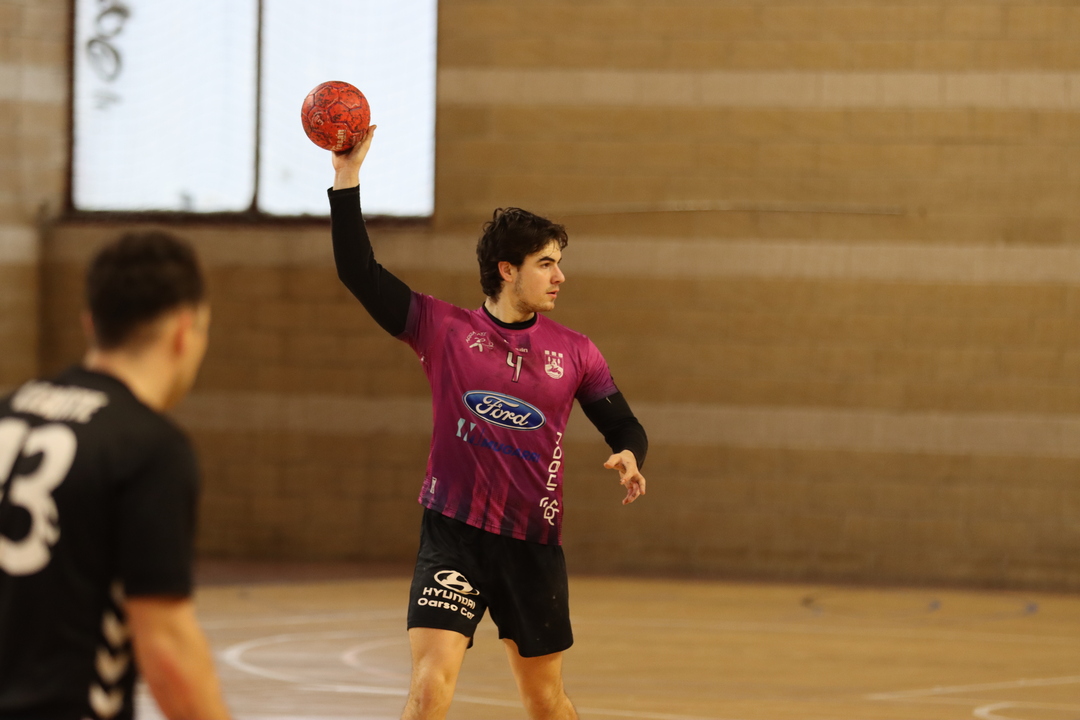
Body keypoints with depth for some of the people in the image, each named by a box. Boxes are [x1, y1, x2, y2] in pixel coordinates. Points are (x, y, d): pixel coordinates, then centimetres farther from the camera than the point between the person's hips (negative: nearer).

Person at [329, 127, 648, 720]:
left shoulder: (574, 353, 4)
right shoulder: (443, 330, -2)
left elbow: (624, 426, 12)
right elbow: (359, 272, -7)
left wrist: (629, 456, -12)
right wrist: (348, 178, -12)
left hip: (533, 541, 2)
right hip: (453, 535, -2)